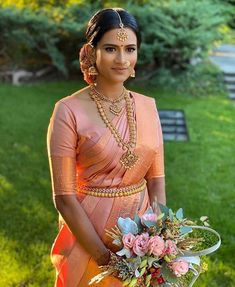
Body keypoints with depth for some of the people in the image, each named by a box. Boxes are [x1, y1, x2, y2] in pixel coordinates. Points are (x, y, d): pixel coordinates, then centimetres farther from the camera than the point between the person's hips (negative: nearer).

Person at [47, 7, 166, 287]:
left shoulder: (147, 106, 0)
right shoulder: (69, 111, -15)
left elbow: (156, 179, 3)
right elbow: (64, 197, -15)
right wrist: (106, 258, -16)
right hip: (88, 235, -4)